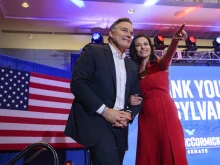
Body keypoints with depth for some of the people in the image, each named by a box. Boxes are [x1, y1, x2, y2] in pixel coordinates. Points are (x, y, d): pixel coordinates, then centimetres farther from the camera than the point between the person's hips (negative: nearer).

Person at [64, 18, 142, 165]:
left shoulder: (133, 66, 19)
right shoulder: (92, 51, 2)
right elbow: (77, 83, -10)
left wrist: (129, 114, -5)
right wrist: (104, 110, -16)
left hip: (120, 127, 6)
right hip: (96, 122, -6)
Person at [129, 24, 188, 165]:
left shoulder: (160, 64, 5)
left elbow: (168, 55, -18)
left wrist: (175, 41, -39)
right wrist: (131, 100, -6)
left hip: (166, 113, -2)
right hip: (146, 118, 3)